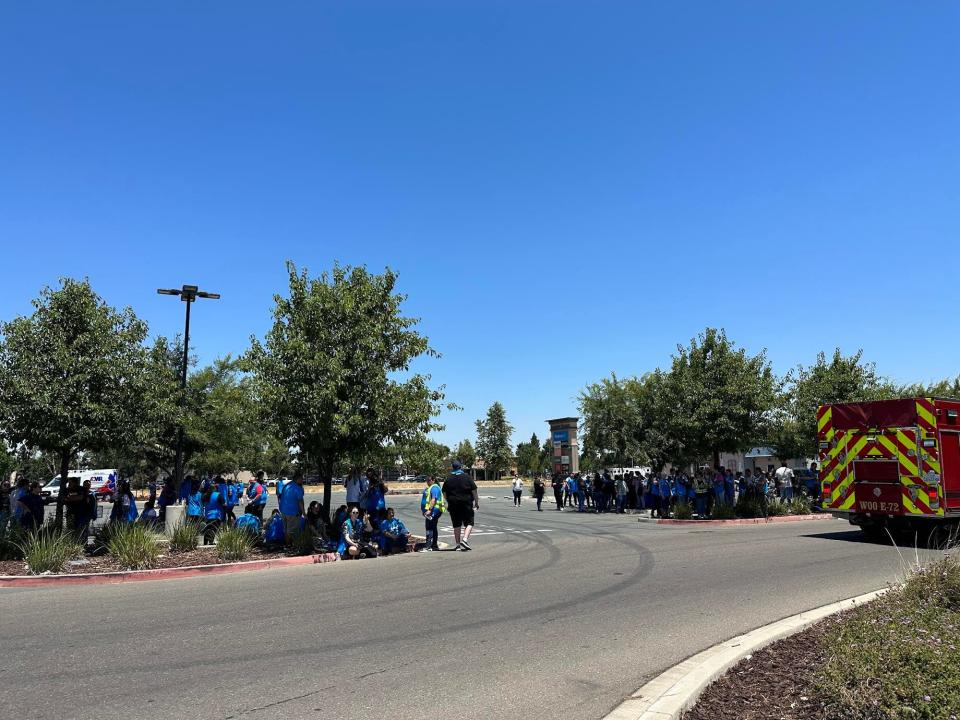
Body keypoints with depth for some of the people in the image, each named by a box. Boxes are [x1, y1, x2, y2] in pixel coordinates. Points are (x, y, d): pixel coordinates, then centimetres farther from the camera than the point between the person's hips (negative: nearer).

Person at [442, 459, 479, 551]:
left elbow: (444, 493, 10)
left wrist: (449, 502, 24)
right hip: (466, 504, -3)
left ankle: (458, 544, 11)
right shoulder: (467, 477, -4)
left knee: (456, 525, 10)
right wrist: (476, 502, 4)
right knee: (469, 523, 3)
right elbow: (474, 491, -5)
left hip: (453, 505, 3)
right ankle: (465, 539, -17)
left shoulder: (448, 479, 4)